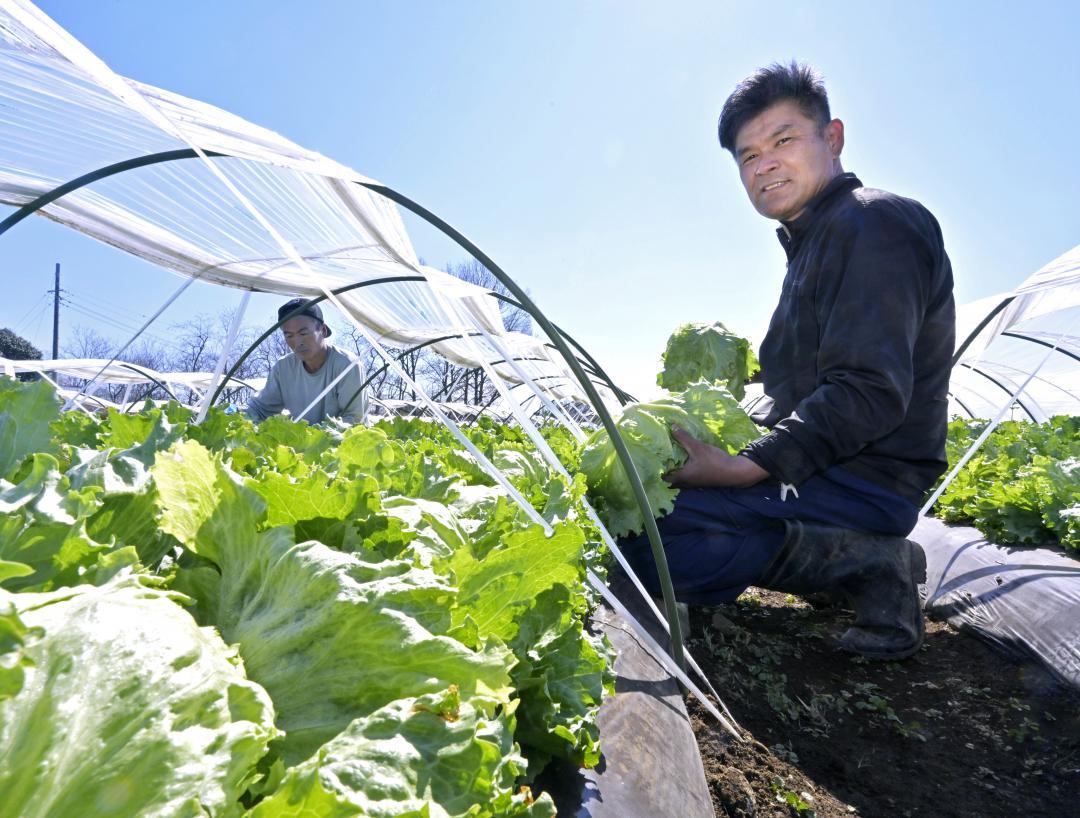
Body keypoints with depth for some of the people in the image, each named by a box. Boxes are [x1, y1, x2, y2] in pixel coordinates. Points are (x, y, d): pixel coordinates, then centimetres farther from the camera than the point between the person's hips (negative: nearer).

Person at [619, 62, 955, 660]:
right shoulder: (812, 243, 21)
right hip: (822, 469, 11)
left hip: (863, 481, -11)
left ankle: (859, 562, -11)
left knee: (641, 539, -25)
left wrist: (746, 468, -28)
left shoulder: (871, 224, -12)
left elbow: (871, 393, -24)